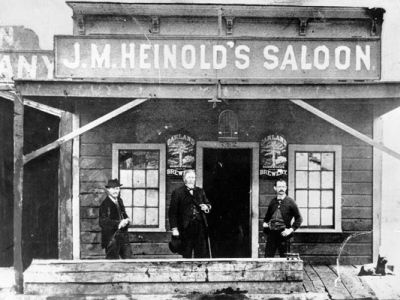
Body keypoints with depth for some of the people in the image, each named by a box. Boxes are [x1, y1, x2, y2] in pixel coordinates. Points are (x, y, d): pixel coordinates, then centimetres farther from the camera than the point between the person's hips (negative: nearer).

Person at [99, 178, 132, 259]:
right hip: (111, 238, -7)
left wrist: (126, 220, -2)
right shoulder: (105, 204, -11)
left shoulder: (119, 201, 13)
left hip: (123, 237, 7)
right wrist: (118, 223, -25)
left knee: (128, 258, 7)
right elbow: (102, 222, -19)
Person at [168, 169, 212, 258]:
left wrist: (206, 207, -1)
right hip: (186, 227, -4)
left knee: (202, 254, 2)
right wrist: (174, 228, -9)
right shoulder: (177, 193, 2)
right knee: (186, 255, 2)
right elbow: (172, 212, -2)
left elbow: (207, 204, 24)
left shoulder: (200, 191, 16)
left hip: (200, 227, 4)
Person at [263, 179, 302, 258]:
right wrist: (265, 223, 9)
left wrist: (291, 229, -8)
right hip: (271, 233, 3)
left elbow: (299, 218, 1)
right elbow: (267, 216, 28)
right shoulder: (273, 202, 12)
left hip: (283, 233, -3)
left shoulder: (290, 202, 0)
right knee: (267, 258, 0)